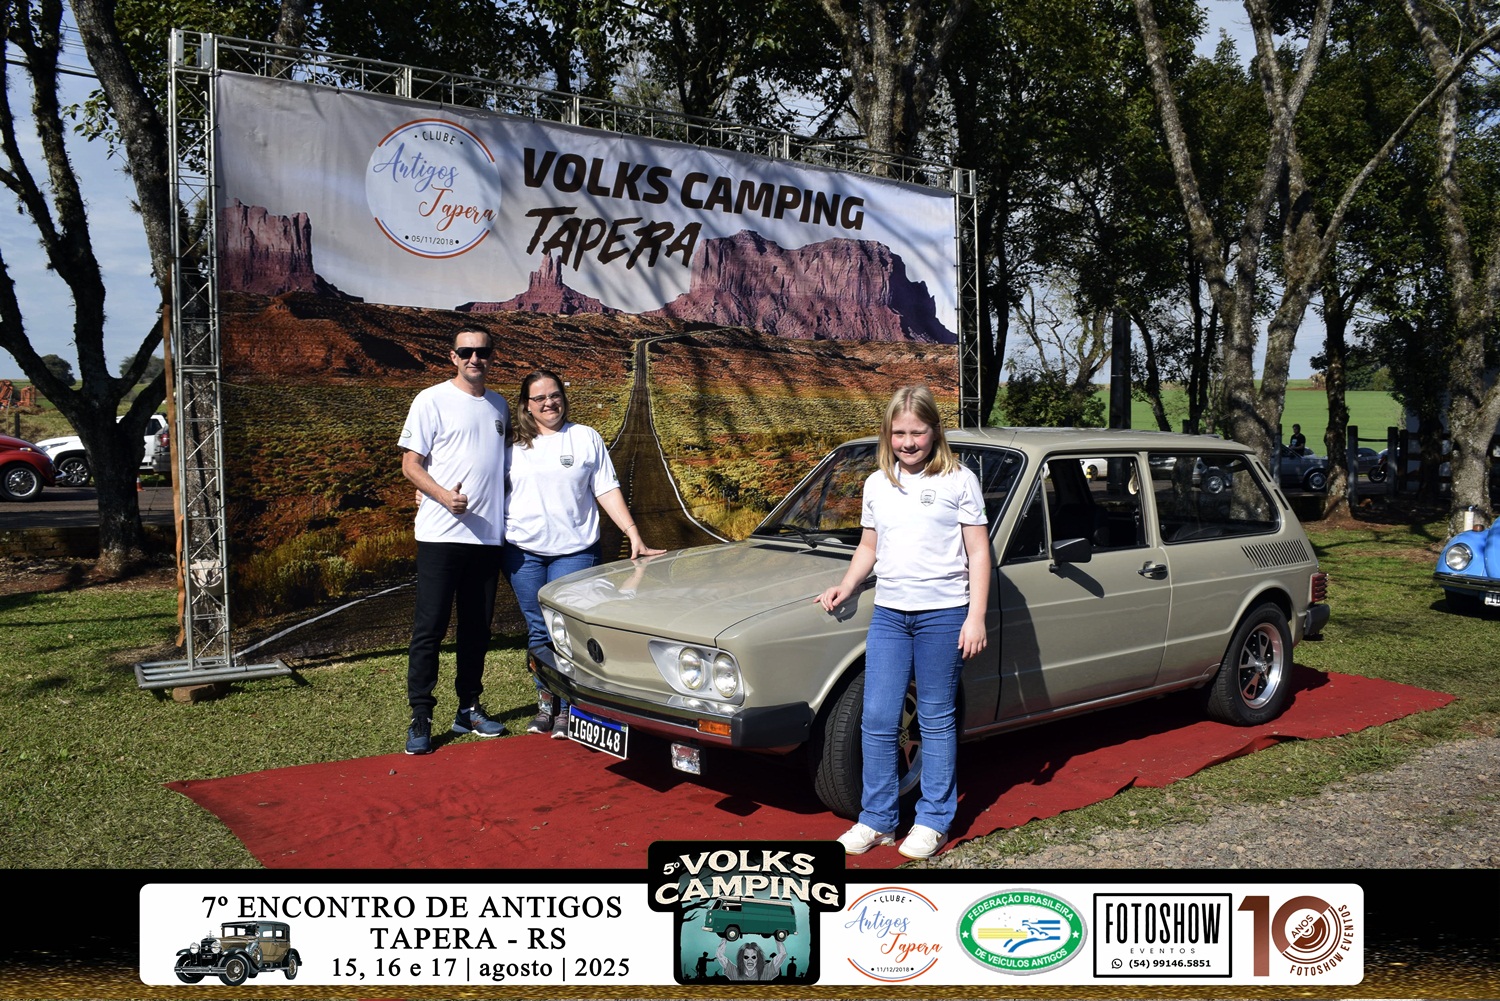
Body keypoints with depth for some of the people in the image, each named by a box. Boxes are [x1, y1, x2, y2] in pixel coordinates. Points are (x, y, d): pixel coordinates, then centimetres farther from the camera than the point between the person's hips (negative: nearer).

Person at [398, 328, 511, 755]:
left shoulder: (499, 405, 14)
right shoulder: (432, 400, -3)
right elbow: (411, 464, -5)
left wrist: (506, 516, 11)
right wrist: (444, 496, -21)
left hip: (488, 535, 6)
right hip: (440, 534, -5)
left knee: (477, 628, 12)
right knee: (429, 628, -4)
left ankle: (469, 709, 23)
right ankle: (420, 719, 3)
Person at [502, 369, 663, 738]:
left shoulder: (586, 438, 7)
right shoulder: (513, 445, 9)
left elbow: (607, 491, 4)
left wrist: (634, 536, -3)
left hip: (574, 550, -2)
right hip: (523, 552, 2)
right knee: (538, 630, 7)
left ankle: (568, 709, 5)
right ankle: (545, 700, 21)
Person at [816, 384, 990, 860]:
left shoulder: (959, 481, -2)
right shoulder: (877, 484, 11)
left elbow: (978, 553, -2)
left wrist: (976, 617, -8)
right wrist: (846, 587, 4)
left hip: (943, 613, -4)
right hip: (889, 613, 4)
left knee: (936, 719, 6)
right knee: (877, 720, 2)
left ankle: (934, 821, 19)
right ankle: (876, 820, 15)